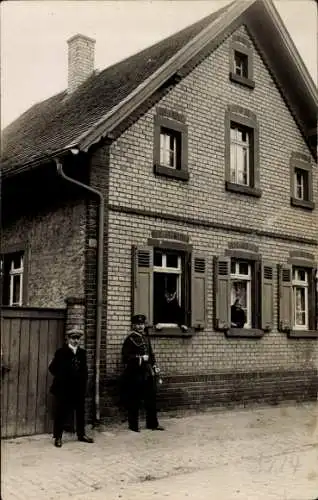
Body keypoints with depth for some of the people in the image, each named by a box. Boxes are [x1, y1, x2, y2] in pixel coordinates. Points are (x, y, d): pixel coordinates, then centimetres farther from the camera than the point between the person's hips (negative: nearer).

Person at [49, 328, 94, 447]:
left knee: (80, 412, 11)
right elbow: (52, 368, -5)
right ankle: (57, 437, 12)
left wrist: (83, 381, 4)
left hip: (79, 388, 5)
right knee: (61, 413, 2)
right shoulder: (61, 352, -6)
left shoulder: (82, 352, 8)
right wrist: (61, 377, -2)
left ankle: (81, 434, 24)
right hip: (64, 388, -4)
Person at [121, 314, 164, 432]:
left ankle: (152, 423, 21)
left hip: (148, 372, 7)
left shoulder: (146, 337, 15)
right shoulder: (130, 339, -8)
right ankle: (133, 425, 12)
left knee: (151, 398, 11)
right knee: (134, 401, 1)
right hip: (135, 374, -7)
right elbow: (125, 357, -14)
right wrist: (140, 358, -19)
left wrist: (154, 366, 12)